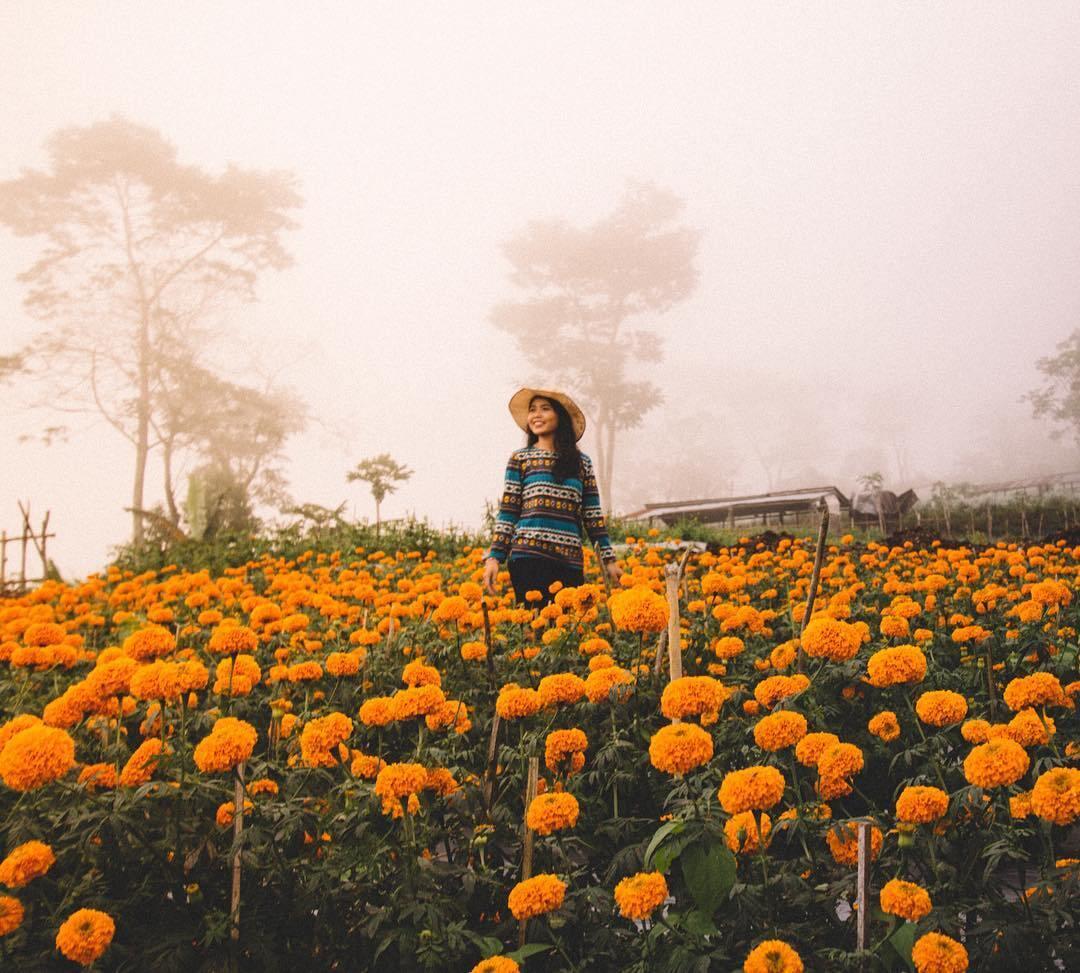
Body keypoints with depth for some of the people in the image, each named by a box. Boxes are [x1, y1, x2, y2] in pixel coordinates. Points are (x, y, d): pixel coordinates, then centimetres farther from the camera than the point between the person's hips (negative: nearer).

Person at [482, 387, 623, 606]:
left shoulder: (582, 463, 14)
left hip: (570, 563, 2)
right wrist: (494, 557, -4)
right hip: (529, 557, -2)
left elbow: (593, 516, 14)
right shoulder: (520, 459, 8)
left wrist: (609, 559, 9)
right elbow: (507, 512, 4)